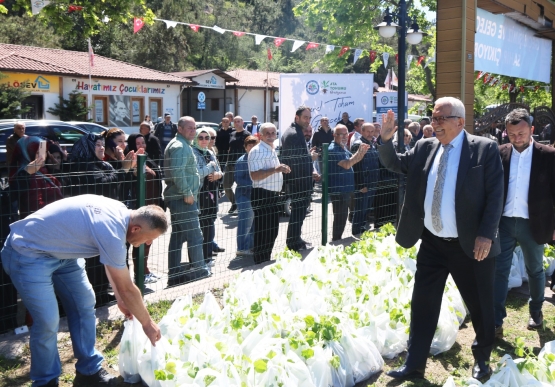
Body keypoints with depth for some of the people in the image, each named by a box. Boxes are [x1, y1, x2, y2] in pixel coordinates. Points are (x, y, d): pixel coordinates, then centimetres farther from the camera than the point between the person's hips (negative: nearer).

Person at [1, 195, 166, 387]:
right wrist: (147, 324, -7)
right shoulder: (112, 233, -32)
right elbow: (127, 289, -21)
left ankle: (89, 371, 17)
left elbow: (112, 263, 12)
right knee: (48, 321, -11)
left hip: (59, 250, 9)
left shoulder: (120, 212, -5)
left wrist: (120, 300, 14)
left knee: (84, 304, 5)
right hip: (27, 253, -9)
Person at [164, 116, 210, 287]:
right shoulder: (179, 146, -14)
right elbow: (177, 172, -25)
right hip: (184, 199, -11)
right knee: (195, 235, -4)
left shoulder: (182, 145, 20)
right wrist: (187, 193, -20)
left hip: (179, 198, 11)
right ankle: (199, 271, 4)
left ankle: (174, 273, 18)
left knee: (178, 236, 13)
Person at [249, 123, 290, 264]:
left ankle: (267, 260, 29)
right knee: (263, 231, -2)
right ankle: (260, 262, 9)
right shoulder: (257, 151, -13)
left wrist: (282, 169, 18)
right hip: (262, 195, -10)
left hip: (274, 195, 10)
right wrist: (275, 169, -29)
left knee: (273, 230, 16)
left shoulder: (272, 151, 17)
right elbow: (255, 175, -25)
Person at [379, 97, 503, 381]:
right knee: (422, 304, 8)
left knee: (480, 305, 13)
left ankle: (482, 359, 37)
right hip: (431, 243, 4)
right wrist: (385, 140, -7)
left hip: (470, 244, -3)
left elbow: (495, 195, -10)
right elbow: (395, 164, 13)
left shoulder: (485, 149, -8)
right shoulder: (424, 148, 5)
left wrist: (486, 235, -17)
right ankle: (414, 365, 20)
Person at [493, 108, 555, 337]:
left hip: (533, 224, -1)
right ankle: (495, 322, 8)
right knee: (499, 271, 2)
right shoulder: (500, 154, 0)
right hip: (504, 223, 1)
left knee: (535, 270, 16)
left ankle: (536, 311, 38)